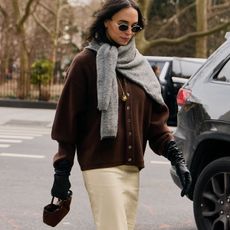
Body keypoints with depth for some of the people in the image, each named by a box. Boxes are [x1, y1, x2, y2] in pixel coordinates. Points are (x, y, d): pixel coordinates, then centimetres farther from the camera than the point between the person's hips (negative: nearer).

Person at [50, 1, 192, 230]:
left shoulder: (139, 65, 14)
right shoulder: (86, 63, -3)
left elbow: (155, 119, 12)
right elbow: (68, 118, -4)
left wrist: (176, 157, 0)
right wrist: (62, 170, -6)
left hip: (132, 167, 6)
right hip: (101, 165, -6)